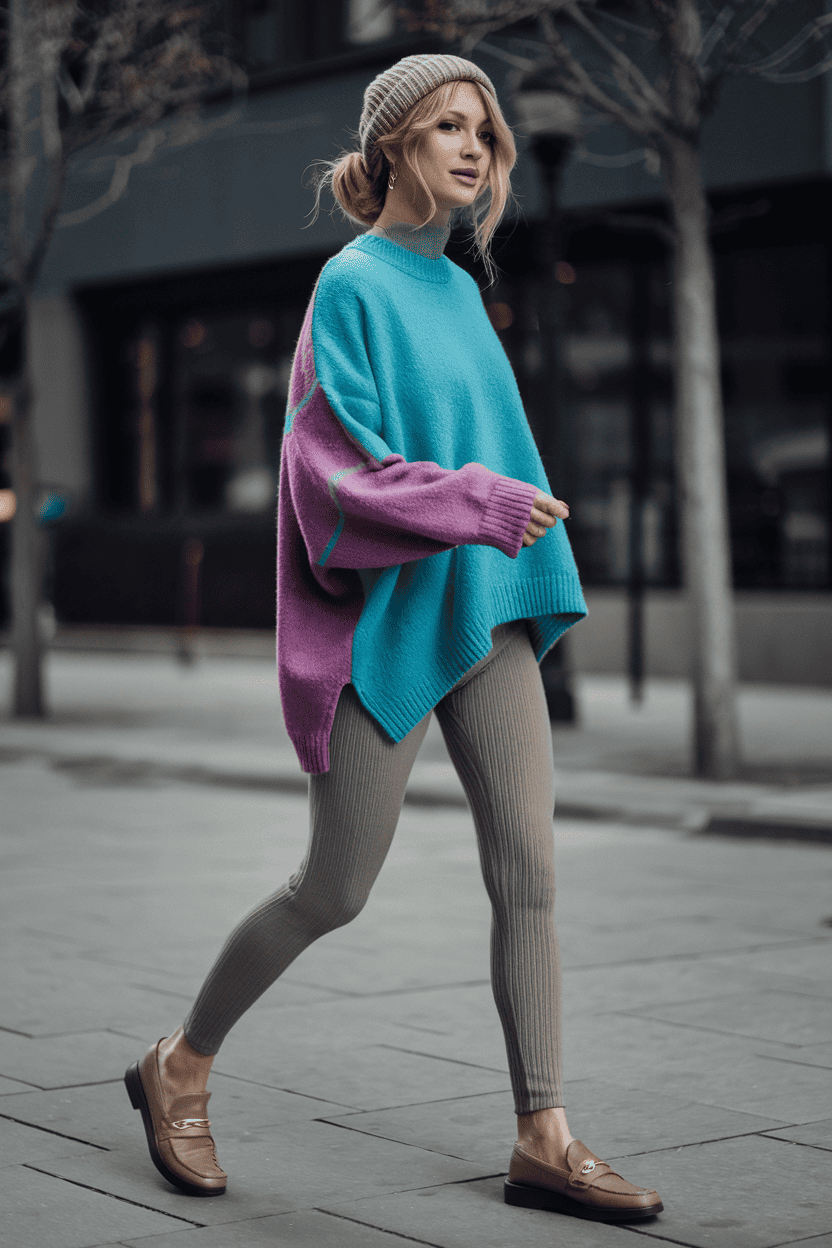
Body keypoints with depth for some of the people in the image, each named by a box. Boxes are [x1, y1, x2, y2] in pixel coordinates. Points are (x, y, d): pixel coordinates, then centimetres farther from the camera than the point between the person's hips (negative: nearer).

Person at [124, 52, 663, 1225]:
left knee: (530, 871, -2)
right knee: (334, 888, 1)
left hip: (485, 612, 7)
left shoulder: (457, 289, 13)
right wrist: (488, 502, -23)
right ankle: (179, 1067, 22)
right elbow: (332, 466, -17)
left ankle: (544, 1140, 2)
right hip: (387, 622, -7)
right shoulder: (353, 285, -9)